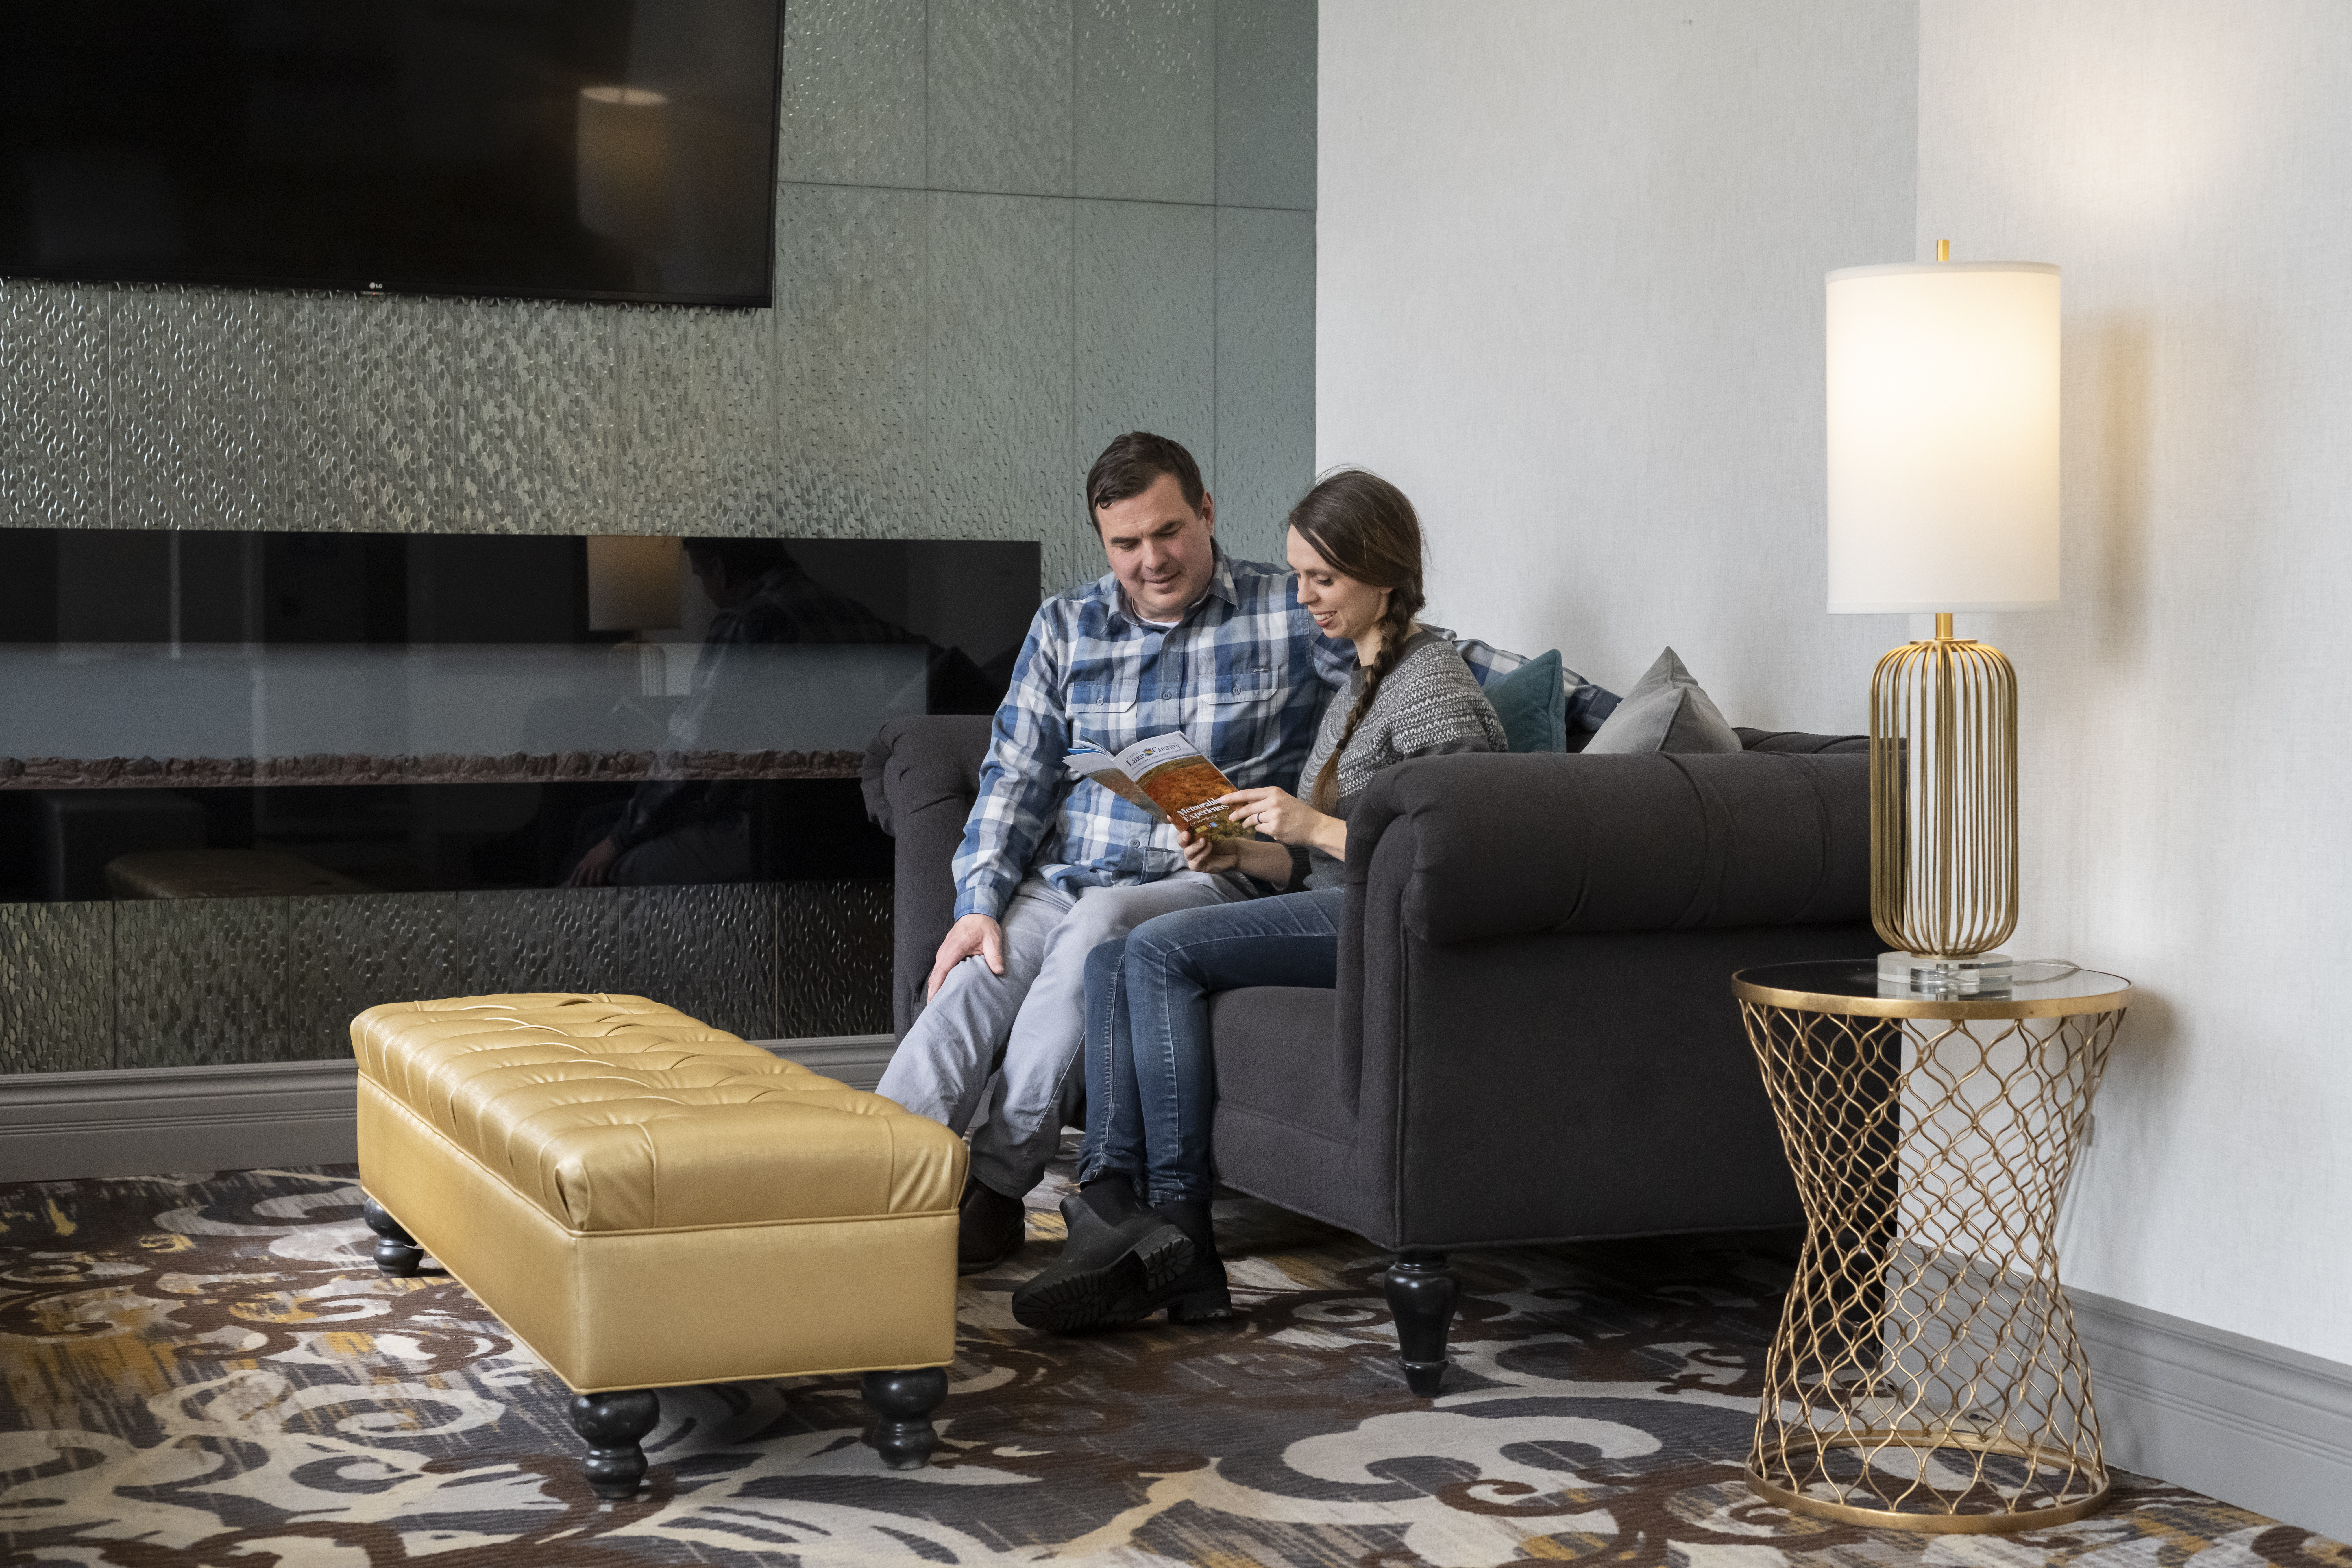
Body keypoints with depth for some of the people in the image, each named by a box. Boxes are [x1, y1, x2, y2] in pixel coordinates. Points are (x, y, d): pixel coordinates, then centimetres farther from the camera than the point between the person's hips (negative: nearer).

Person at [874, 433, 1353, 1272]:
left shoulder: (1289, 615, 4)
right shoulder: (1067, 626, 15)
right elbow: (1016, 776, 10)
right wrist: (980, 903, -5)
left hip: (1207, 882, -3)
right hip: (1058, 880, 4)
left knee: (1097, 924, -35)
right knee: (969, 988, -26)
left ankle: (999, 1185, -29)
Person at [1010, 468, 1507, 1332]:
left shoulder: (1435, 684, -9)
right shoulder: (1358, 686, 22)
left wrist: (1315, 825, -18)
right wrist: (1238, 852, 2)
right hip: (1335, 909, 10)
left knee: (1160, 950, -23)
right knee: (1111, 961, -8)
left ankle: (1177, 1226, -20)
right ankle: (1112, 1209, -21)